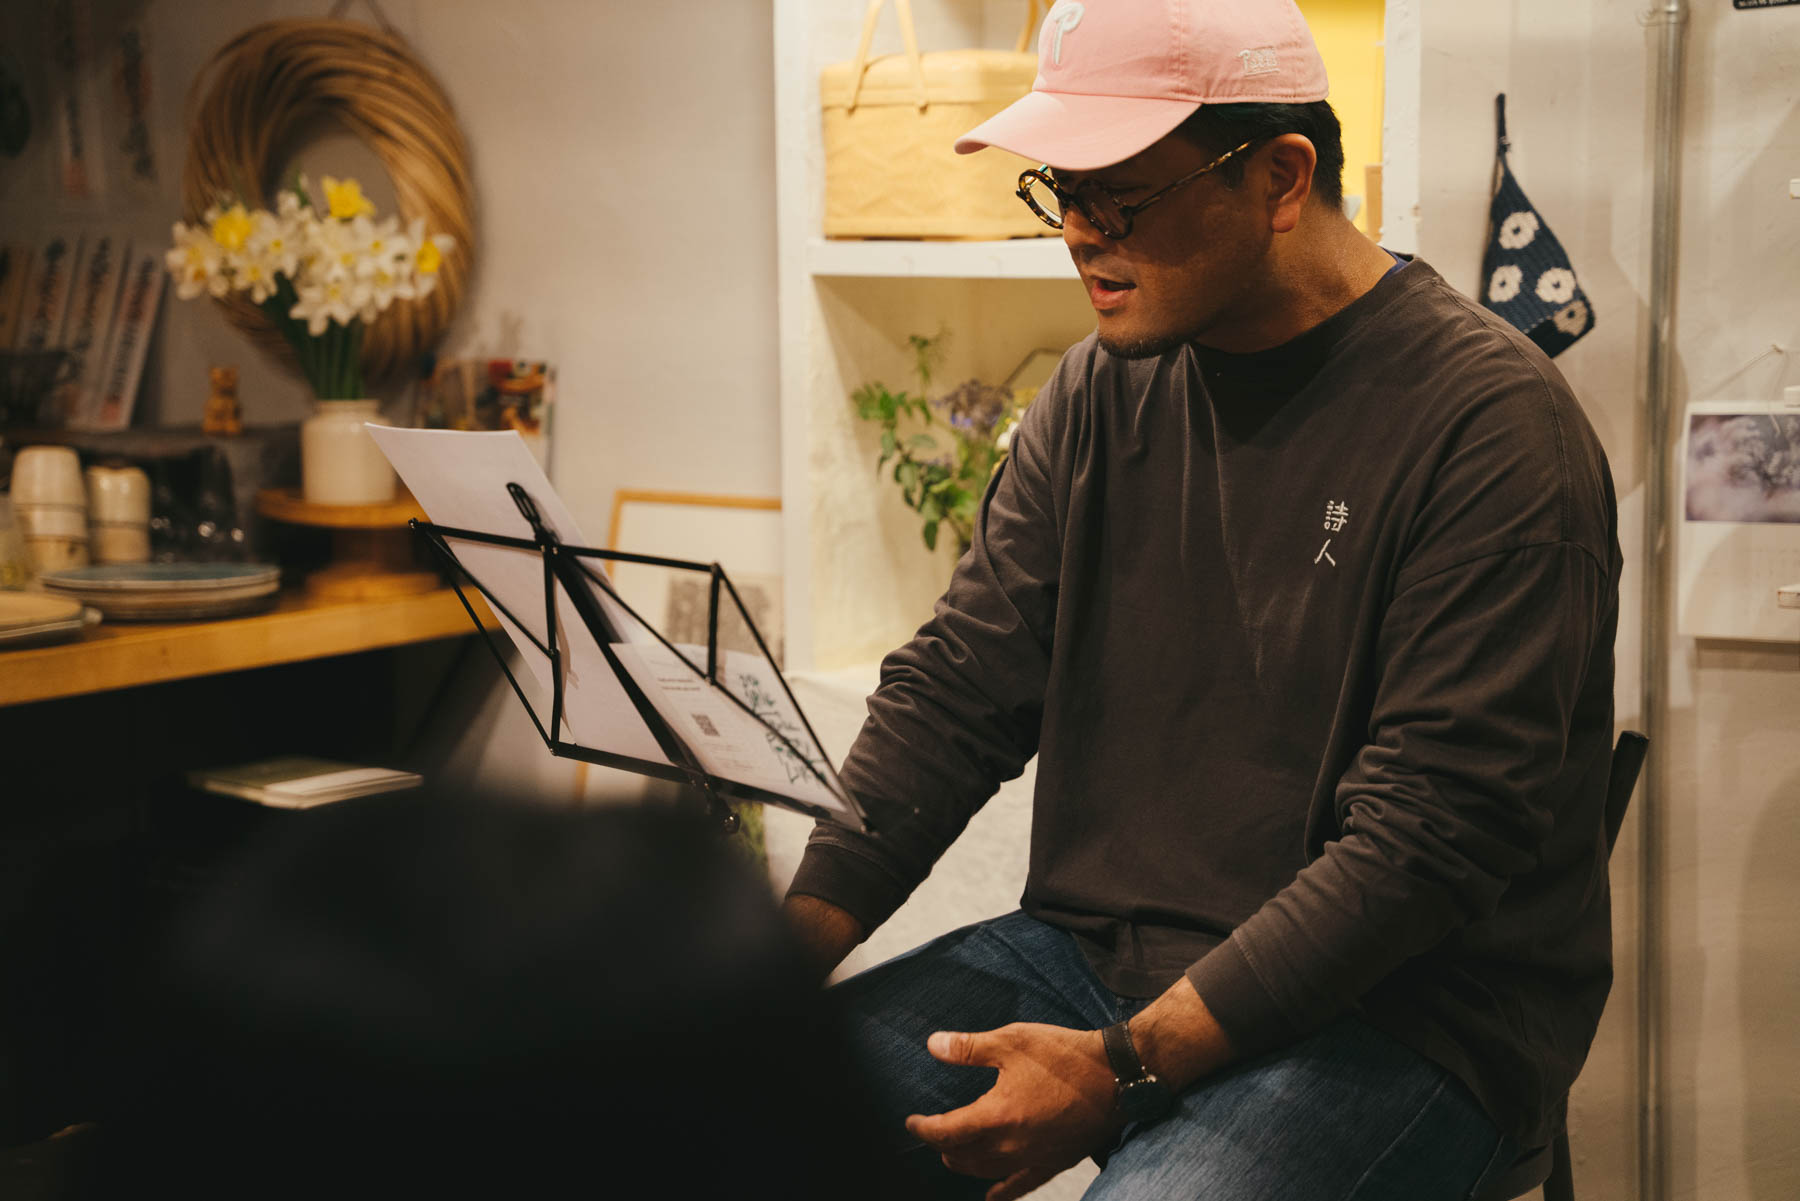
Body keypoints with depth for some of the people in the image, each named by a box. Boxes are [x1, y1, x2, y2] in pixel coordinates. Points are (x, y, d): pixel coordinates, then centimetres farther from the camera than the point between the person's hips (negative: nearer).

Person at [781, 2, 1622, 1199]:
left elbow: (1429, 841, -19)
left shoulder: (1495, 428, -14)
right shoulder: (1101, 394, 8)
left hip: (1397, 1014, -5)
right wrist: (787, 951, -8)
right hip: (1093, 949, 6)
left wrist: (1128, 1067, -21)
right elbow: (954, 691, 6)